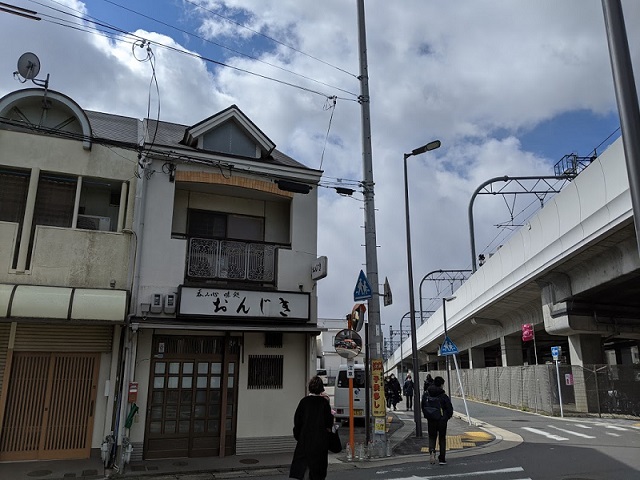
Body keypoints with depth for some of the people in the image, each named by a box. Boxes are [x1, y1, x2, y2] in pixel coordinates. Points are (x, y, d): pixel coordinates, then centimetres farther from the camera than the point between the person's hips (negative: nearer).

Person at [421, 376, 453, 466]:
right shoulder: (444, 396, -14)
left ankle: (432, 451, -14)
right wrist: (448, 416, 9)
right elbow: (450, 408, -9)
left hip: (431, 420, 2)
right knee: (442, 438, 13)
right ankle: (442, 459, 15)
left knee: (432, 437, 14)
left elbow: (423, 407, 4)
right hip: (442, 420, -2)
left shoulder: (426, 394, -4)